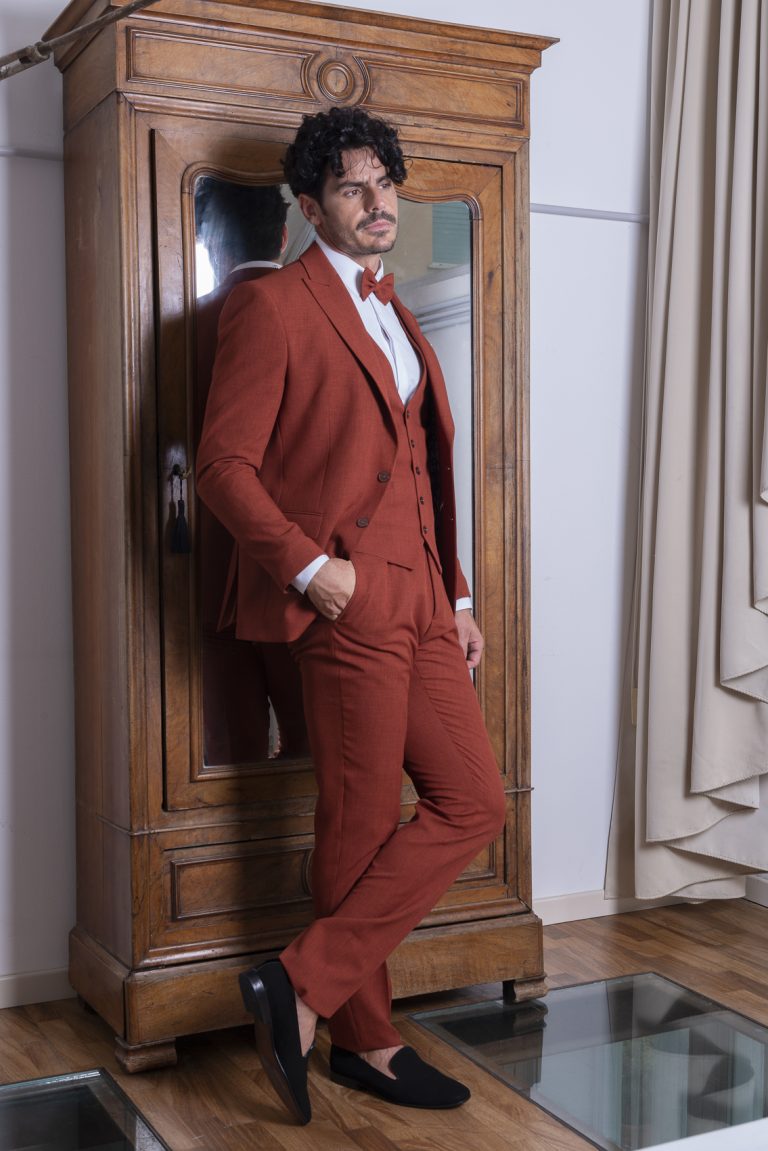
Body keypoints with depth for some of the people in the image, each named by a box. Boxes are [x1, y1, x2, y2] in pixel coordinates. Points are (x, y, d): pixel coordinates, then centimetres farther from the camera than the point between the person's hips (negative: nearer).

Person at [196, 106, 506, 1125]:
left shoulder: (394, 314, 21)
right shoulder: (273, 307, -5)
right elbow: (223, 463, -11)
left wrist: (457, 596, 18)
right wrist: (308, 564, -19)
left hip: (419, 601, 9)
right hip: (347, 604, -9)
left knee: (475, 803, 6)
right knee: (362, 830, -1)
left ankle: (306, 985, 12)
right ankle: (362, 1038, 16)